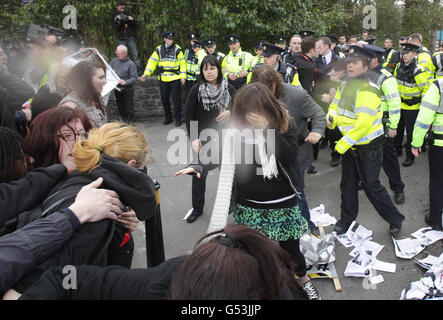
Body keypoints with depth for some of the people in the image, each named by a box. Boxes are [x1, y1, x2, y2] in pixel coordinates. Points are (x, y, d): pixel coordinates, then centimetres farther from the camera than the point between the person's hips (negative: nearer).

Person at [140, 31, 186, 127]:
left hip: (175, 79, -3)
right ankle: (168, 117, 26)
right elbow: (152, 62, 4)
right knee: (164, 99, 9)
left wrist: (183, 76, -9)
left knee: (176, 99, -1)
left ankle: (178, 119, 11)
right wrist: (146, 74, -6)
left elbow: (182, 63, -1)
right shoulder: (159, 50, 6)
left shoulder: (177, 49, -2)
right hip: (163, 79, 3)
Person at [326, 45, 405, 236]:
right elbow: (335, 105, 15)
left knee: (371, 185, 1)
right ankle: (347, 218, 34)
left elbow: (364, 122, -27)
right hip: (350, 145, 7)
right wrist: (331, 118, -9)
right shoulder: (345, 86, 4)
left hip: (369, 147, -7)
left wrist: (343, 143, -22)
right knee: (347, 183, 15)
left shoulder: (368, 89, -22)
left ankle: (395, 219, 23)